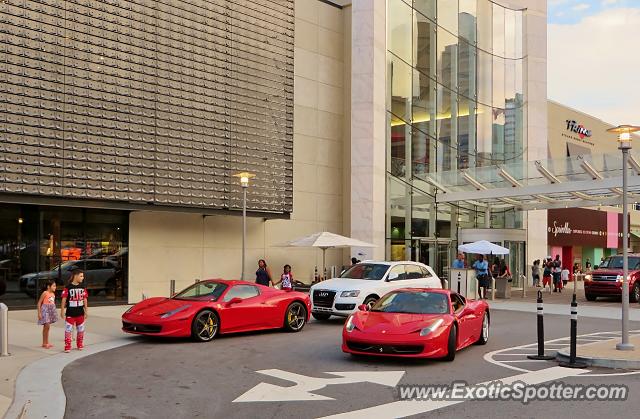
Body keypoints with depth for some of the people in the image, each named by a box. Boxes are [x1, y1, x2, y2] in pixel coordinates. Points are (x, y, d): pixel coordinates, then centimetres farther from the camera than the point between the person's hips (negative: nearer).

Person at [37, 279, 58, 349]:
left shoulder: (53, 294, 9)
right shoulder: (45, 293, -11)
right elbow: (39, 303, -10)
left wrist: (54, 312, 17)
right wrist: (39, 313, -15)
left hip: (51, 311, 7)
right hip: (45, 310, -7)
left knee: (46, 327, 13)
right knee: (47, 326, -10)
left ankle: (46, 343, 18)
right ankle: (44, 343, -2)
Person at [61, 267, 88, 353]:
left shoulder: (82, 287, 3)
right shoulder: (68, 287, -11)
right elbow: (64, 299, -8)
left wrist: (86, 311, 9)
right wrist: (62, 311, -9)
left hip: (80, 313, 4)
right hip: (70, 313, -4)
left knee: (80, 330, 13)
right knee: (68, 330, -2)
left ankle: (80, 345, 27)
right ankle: (67, 347, 4)